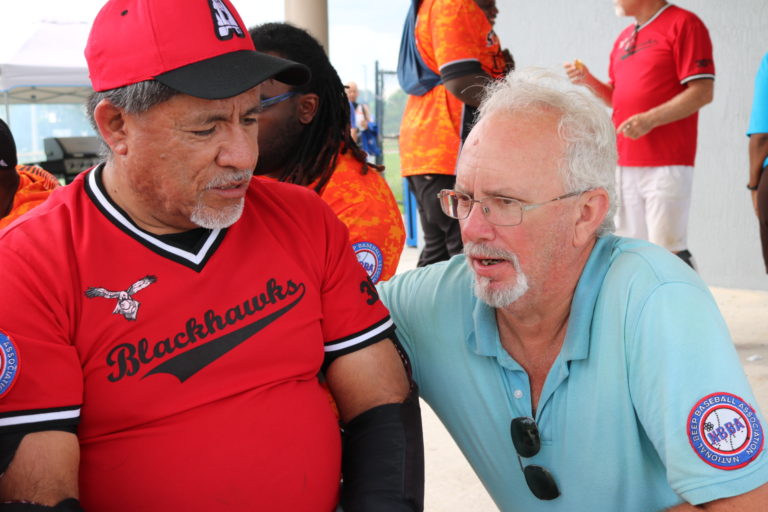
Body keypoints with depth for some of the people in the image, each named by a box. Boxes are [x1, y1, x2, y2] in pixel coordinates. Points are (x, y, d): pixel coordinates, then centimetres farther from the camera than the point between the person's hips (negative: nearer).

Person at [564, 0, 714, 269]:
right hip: (623, 163, 8)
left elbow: (703, 91, -12)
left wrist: (650, 119, -20)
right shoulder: (624, 38, 19)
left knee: (668, 251, -10)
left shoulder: (683, 23, -5)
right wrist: (589, 80, 7)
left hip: (666, 164, -7)